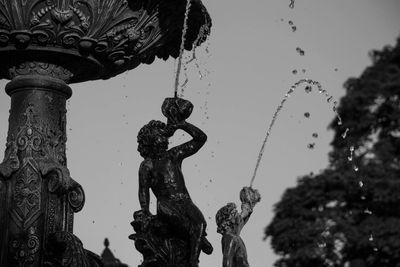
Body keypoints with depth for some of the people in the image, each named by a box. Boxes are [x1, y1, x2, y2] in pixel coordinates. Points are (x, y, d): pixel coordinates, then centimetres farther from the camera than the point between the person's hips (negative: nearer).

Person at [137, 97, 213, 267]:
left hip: (185, 202, 2)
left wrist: (181, 124, 10)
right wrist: (146, 214, 0)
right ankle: (200, 239, -30)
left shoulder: (174, 155, 20)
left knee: (200, 222, -30)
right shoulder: (147, 165, 14)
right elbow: (143, 191, 12)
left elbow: (201, 138, 18)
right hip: (166, 205, -2)